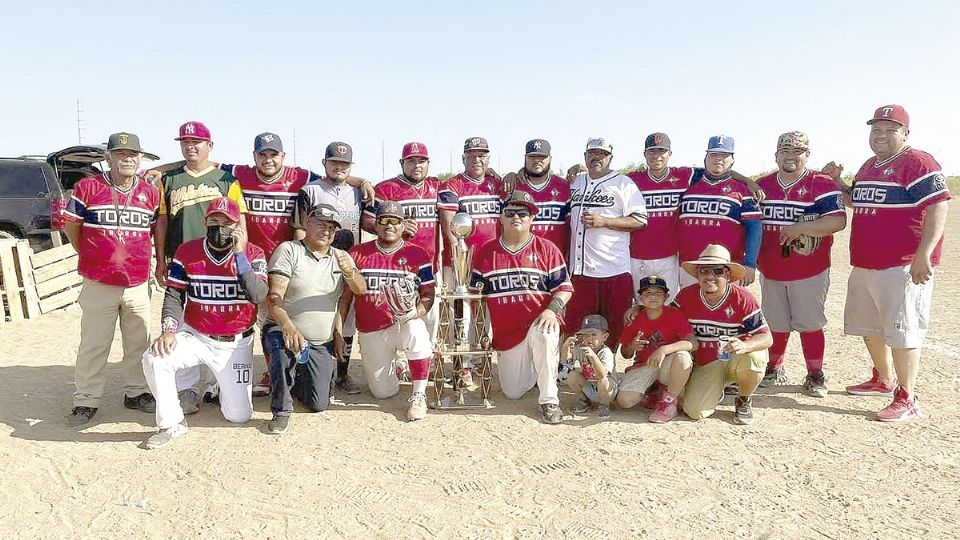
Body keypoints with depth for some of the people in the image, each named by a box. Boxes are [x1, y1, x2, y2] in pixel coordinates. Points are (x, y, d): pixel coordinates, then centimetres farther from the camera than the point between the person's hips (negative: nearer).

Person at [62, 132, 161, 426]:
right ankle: (86, 401, 14)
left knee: (139, 343, 10)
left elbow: (157, 230, 18)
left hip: (138, 284, 3)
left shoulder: (150, 193, 6)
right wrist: (91, 258, 10)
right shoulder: (88, 187, -2)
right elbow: (71, 226, 6)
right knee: (93, 345, 4)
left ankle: (135, 392, 25)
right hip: (98, 285, -2)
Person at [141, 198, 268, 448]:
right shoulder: (186, 253, -4)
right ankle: (171, 424, -6)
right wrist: (168, 331, -19)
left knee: (239, 415, -1)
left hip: (236, 344, -1)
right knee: (154, 359, -29)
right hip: (195, 337, 1)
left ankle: (220, 385, 36)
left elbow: (258, 296, -24)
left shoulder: (253, 254, -9)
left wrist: (240, 255, -29)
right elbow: (174, 295, -4)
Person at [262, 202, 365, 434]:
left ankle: (296, 378, 32)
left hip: (321, 345, 4)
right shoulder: (288, 250, -6)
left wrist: (350, 272, -28)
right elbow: (274, 297, -17)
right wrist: (288, 327, -35)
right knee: (285, 349, -39)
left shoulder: (341, 257, 9)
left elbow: (360, 290, -4)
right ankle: (281, 410, -14)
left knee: (319, 404, -2)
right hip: (283, 330, -4)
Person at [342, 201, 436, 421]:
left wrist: (416, 312, -23)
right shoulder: (357, 253, 3)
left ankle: (418, 395, -21)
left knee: (416, 330, -39)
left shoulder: (417, 254, 0)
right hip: (371, 332, 2)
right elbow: (345, 295, 7)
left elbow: (428, 293, -2)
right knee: (383, 393, 2)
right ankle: (392, 369, 39)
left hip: (404, 325, -2)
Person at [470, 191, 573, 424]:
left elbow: (564, 287, -1)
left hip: (539, 323, -3)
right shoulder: (486, 252, 7)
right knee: (512, 393, 6)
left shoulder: (546, 249, 1)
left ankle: (549, 400, -23)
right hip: (505, 333, 3)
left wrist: (552, 309, -19)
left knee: (543, 336, -40)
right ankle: (531, 367, 40)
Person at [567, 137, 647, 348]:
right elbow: (567, 216, 30)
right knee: (575, 322, 7)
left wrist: (604, 221, -16)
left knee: (613, 326, 2)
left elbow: (640, 220, -7)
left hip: (614, 270, -4)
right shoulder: (575, 182, 17)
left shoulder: (624, 184, 0)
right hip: (580, 268, 5)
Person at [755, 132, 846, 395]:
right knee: (776, 324, 13)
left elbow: (838, 221, -17)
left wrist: (800, 228, -25)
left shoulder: (822, 184, -6)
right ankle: (775, 369, 28)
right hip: (770, 271, 4)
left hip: (810, 271, -4)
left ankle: (815, 375, 16)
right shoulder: (761, 185, 9)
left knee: (809, 324, 3)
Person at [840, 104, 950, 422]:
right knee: (869, 327, 19)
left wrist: (923, 255, -26)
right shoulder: (868, 166, 16)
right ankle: (883, 380, 37)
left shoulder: (918, 163, -11)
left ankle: (907, 399, 3)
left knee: (902, 331, -6)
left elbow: (938, 208, -19)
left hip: (903, 267, -9)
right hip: (864, 265, 9)